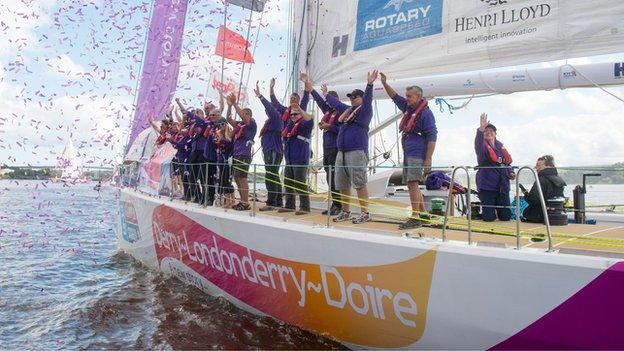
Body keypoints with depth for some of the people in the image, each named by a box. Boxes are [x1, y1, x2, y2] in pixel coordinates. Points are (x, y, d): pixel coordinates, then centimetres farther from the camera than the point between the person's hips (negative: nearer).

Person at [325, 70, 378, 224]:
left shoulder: (364, 110, 0)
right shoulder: (348, 110, 20)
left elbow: (368, 99, -19)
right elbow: (335, 103, 36)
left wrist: (369, 84, -32)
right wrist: (326, 95, 48)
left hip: (357, 152, -8)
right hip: (341, 152, 8)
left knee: (360, 184, -10)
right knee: (342, 185, 12)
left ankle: (365, 213, -5)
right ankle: (345, 212, 23)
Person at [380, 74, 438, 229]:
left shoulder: (425, 113, -10)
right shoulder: (408, 108, 15)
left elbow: (432, 137, -14)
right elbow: (395, 96, 29)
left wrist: (428, 159, -19)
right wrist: (384, 83, 18)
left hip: (417, 154, -9)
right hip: (408, 153, 9)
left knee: (413, 183, -15)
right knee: (412, 185, 12)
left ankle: (415, 218, -16)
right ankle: (422, 213, 21)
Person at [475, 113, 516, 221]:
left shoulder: (500, 145, 11)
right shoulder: (483, 145, -6)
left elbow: (507, 161, 22)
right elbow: (478, 144, -31)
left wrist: (510, 172, 3)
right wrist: (481, 129, -48)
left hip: (502, 185, 5)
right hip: (487, 185, -5)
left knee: (505, 217, 4)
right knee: (489, 218, -6)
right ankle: (478, 211, 28)